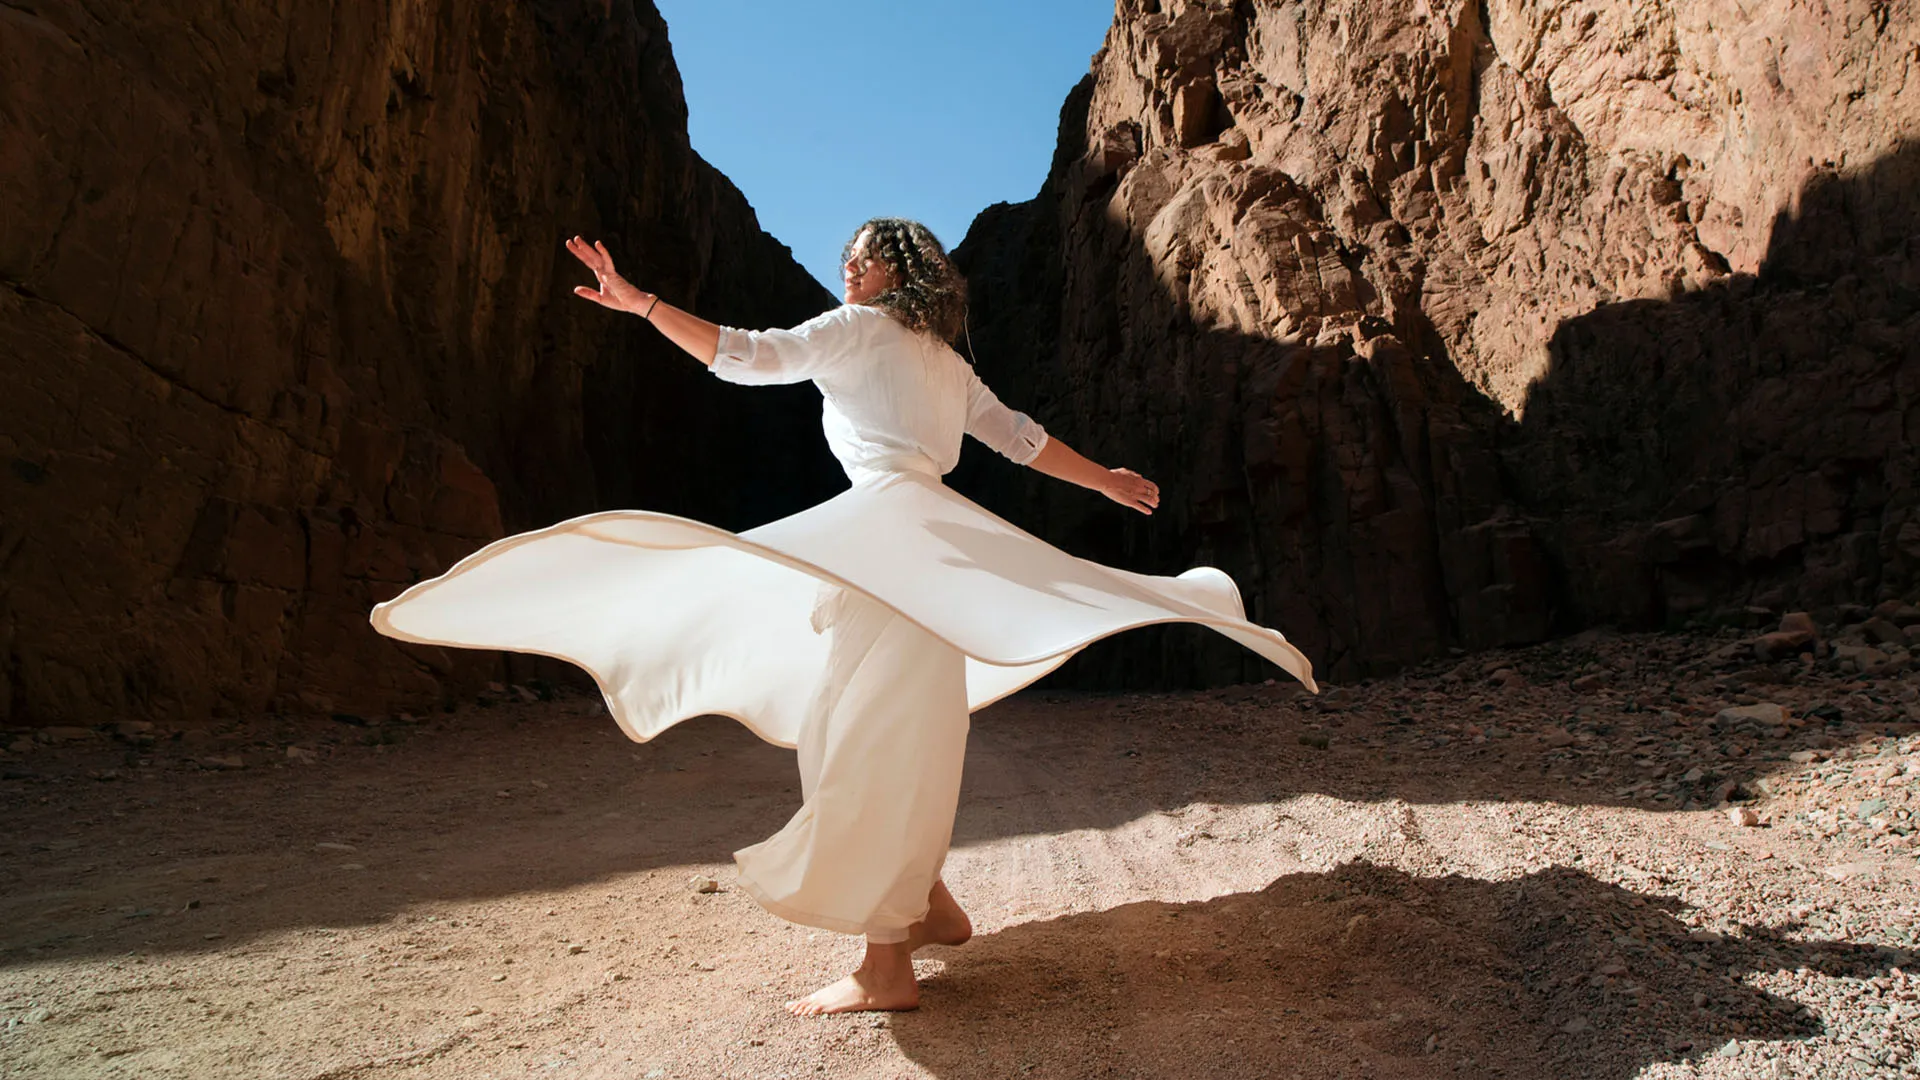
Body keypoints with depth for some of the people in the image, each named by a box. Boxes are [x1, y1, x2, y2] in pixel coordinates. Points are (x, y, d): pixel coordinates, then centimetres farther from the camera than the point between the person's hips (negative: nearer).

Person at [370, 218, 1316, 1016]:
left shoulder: (859, 328, 5)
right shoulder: (947, 362, 26)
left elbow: (750, 356, -6)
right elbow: (1022, 438, 27)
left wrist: (639, 302, -4)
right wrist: (1104, 481, 37)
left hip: (892, 528, -9)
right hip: (929, 546, 9)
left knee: (869, 745, -10)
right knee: (889, 742, 16)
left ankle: (886, 968, -8)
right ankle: (931, 907, 22)